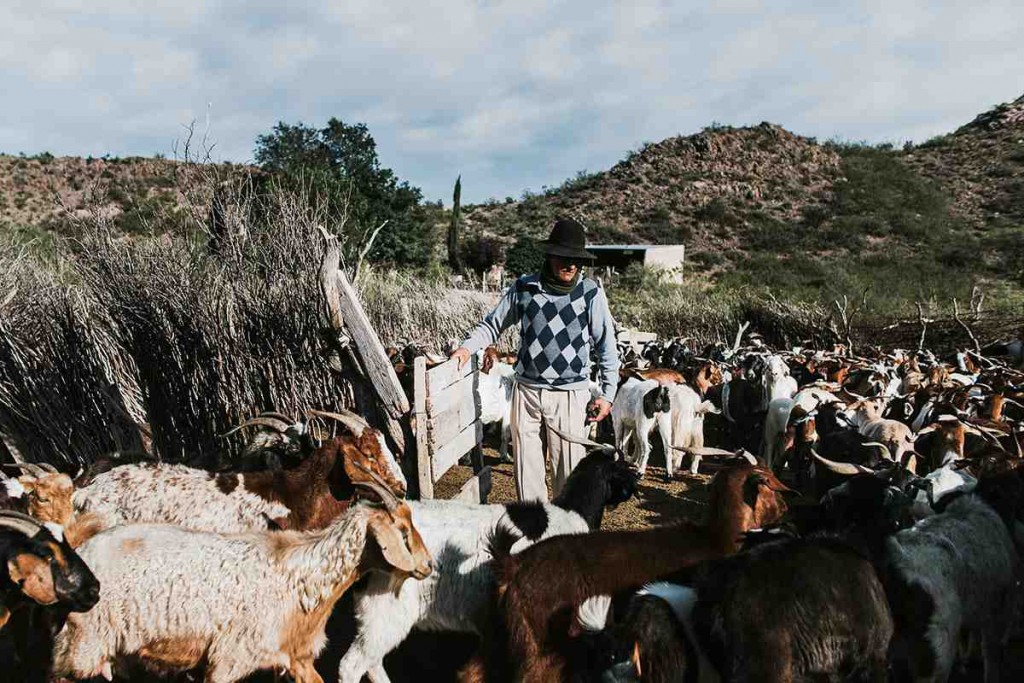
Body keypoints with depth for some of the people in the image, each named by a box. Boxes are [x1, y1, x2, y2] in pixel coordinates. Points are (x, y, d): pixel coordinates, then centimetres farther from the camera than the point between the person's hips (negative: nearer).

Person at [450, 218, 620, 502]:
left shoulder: (591, 293, -4)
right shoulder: (523, 288, 1)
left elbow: (607, 346, 2)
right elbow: (492, 324, 14)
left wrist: (607, 393, 0)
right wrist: (468, 347, -2)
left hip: (570, 393, -2)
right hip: (526, 389, 2)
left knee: (568, 463, 3)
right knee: (525, 460, 10)